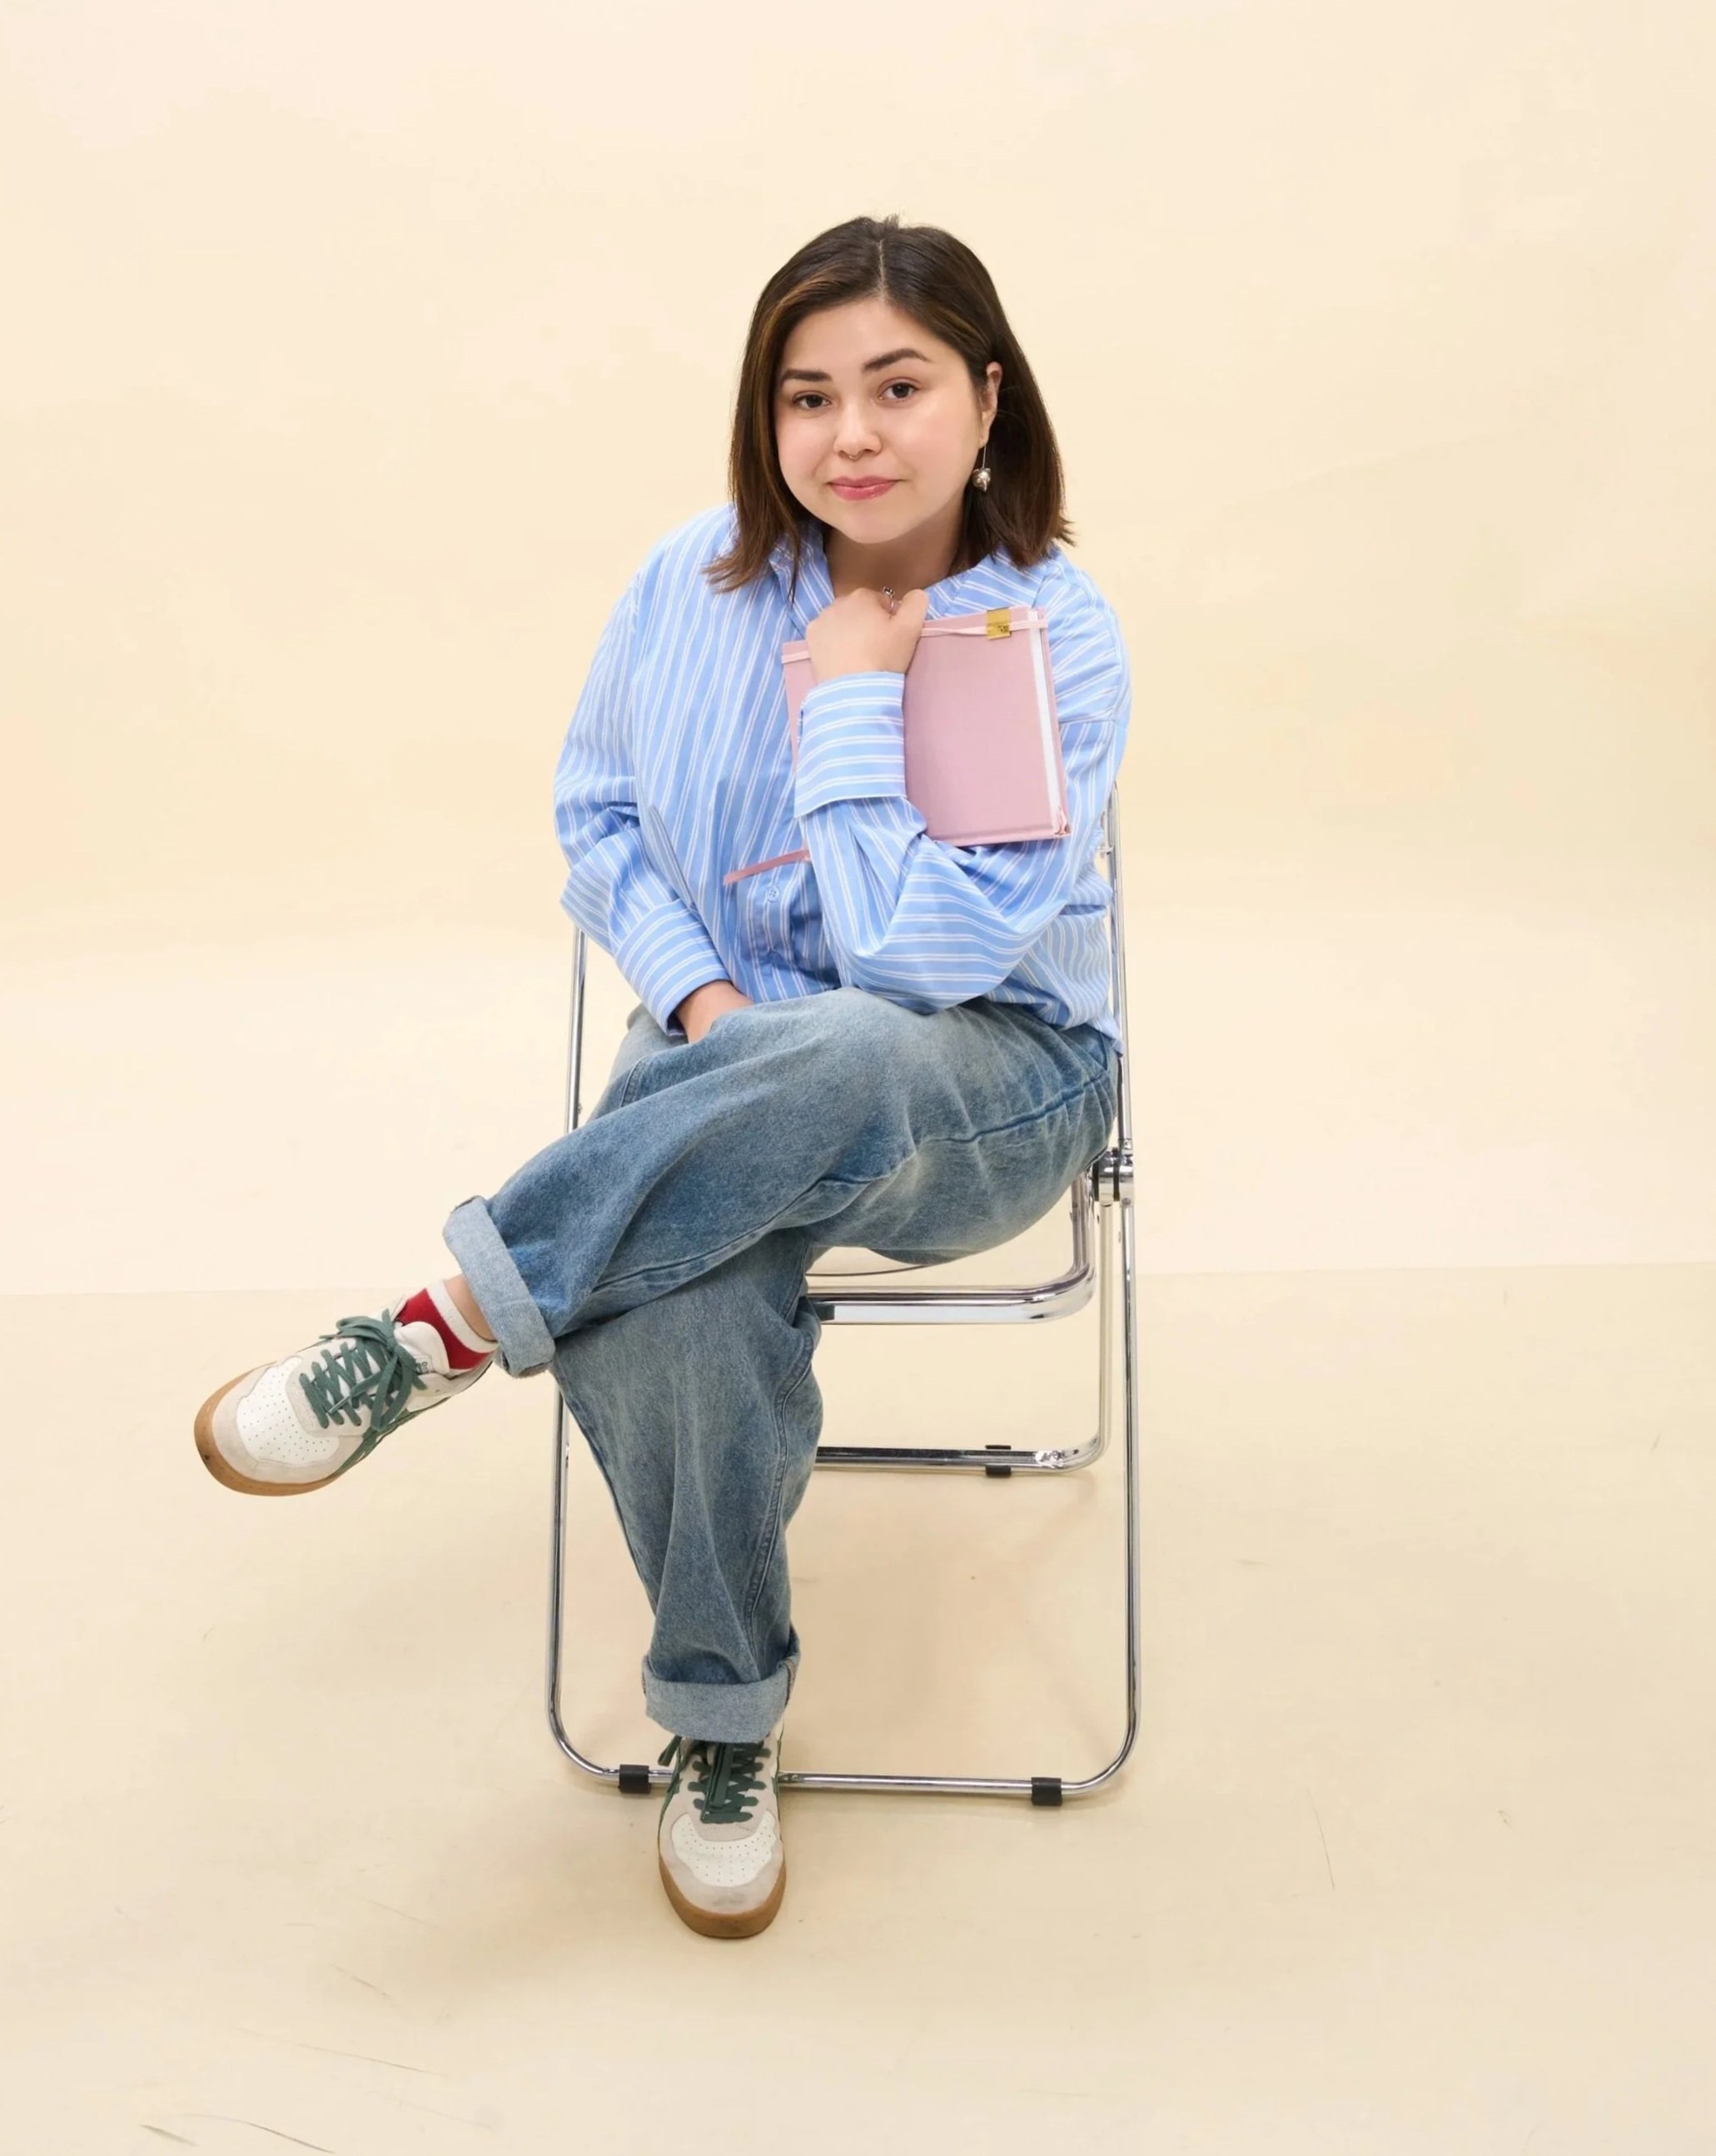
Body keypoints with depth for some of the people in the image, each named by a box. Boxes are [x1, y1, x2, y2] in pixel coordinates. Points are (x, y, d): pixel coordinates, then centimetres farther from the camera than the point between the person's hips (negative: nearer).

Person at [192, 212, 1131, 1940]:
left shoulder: (1061, 644, -11)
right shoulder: (698, 579, -1)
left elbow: (924, 956, -19)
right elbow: (596, 814, 11)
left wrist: (852, 699, -17)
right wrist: (698, 991, -7)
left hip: (987, 1090, -2)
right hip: (720, 1055, 2)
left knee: (840, 1063, -42)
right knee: (669, 1308, -34)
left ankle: (448, 1328, -25)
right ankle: (720, 1718, -6)